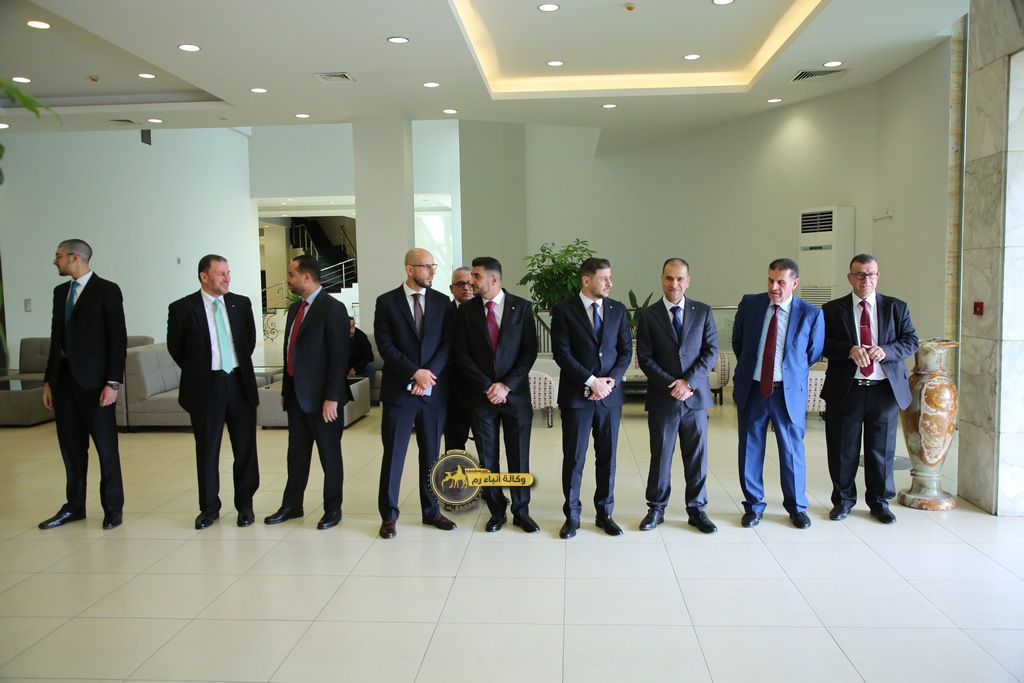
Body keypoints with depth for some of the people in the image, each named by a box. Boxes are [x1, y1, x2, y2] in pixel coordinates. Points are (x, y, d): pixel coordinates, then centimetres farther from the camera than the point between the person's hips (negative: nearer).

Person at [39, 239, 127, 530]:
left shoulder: (107, 290, -7)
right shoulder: (60, 291, 13)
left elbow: (118, 339, -10)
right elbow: (56, 338, 16)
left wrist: (112, 383, -15)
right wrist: (49, 380, 11)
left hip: (93, 380, -6)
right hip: (64, 378, 6)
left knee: (106, 447, 2)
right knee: (71, 447, 12)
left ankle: (113, 508, 13)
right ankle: (74, 506, 24)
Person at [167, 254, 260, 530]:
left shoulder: (241, 303, 3)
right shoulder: (182, 308, -5)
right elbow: (175, 347, 5)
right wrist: (197, 373, 10)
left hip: (240, 383, 2)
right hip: (205, 386, -2)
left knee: (245, 447, 7)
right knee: (207, 450, 8)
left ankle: (245, 504, 21)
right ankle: (209, 507, 22)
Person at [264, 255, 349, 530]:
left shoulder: (333, 308, -13)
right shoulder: (295, 308, 13)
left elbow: (339, 357, -17)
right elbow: (291, 352, 16)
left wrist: (332, 398, -20)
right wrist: (286, 390, 14)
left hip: (321, 396, -7)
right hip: (297, 394, 8)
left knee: (329, 456, 6)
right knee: (296, 454, 16)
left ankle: (333, 509, 18)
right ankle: (291, 505, 28)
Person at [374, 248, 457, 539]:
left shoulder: (442, 302, 6)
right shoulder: (386, 302, -1)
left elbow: (447, 343, 1)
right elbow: (385, 345, -7)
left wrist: (430, 373, -13)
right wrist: (415, 372, -15)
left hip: (434, 390, 3)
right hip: (399, 390, -2)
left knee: (431, 453, 11)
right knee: (393, 454, 3)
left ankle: (431, 511, 23)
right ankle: (389, 515, 14)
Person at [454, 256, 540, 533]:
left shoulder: (521, 307, 0)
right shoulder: (466, 310, 2)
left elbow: (530, 351, -3)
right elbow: (462, 354, -1)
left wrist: (506, 385, -11)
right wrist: (487, 386, -10)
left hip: (515, 394, -1)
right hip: (481, 395, 1)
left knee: (519, 456, 6)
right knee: (487, 458, 7)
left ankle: (521, 512, 19)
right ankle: (496, 511, 21)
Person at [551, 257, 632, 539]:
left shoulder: (617, 309, 7)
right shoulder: (563, 310, -4)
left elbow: (626, 350, 7)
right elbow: (561, 352, -10)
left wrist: (611, 380, -8)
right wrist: (591, 381, -15)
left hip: (610, 394, 3)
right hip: (576, 395, -3)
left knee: (607, 456, 10)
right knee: (573, 458, 4)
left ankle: (604, 513, 23)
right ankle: (572, 515, 17)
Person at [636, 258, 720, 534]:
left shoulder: (703, 312, 4)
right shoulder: (648, 315, 0)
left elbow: (711, 351, 0)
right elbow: (645, 358, -3)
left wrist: (689, 381, -12)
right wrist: (670, 385, -13)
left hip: (695, 397, 1)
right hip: (662, 398, -1)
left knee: (697, 456, 8)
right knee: (660, 455, 8)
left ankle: (696, 510, 22)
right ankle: (656, 509, 21)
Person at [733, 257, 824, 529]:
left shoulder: (811, 314, -7)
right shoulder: (749, 304, -2)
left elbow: (813, 353, 7)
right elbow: (737, 341, 13)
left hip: (789, 391, -1)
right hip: (751, 388, 2)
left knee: (792, 450, 9)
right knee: (750, 449, 8)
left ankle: (797, 507, 28)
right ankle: (753, 505, 24)